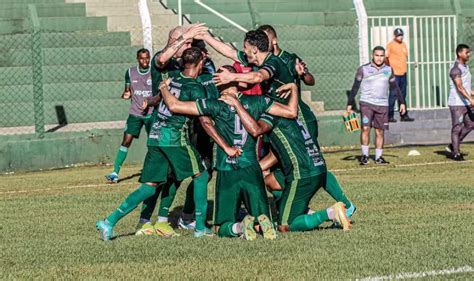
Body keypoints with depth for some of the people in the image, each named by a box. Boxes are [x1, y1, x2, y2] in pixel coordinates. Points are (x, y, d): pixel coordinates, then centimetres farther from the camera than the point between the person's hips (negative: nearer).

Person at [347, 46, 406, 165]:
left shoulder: (388, 70, 9)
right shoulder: (363, 69, -1)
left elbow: (394, 87, 17)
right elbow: (355, 87, 2)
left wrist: (401, 102, 12)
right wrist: (350, 104, -2)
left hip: (382, 105, 3)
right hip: (367, 103, -3)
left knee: (380, 131, 3)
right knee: (365, 128, -13)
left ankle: (378, 157, 11)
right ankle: (365, 155, -4)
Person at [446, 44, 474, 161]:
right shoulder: (456, 69, -16)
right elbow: (459, 87, -24)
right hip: (457, 103, -9)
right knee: (457, 127, -3)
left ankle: (452, 146, 20)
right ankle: (456, 153, 4)